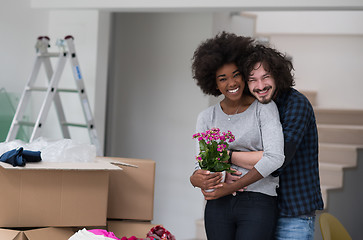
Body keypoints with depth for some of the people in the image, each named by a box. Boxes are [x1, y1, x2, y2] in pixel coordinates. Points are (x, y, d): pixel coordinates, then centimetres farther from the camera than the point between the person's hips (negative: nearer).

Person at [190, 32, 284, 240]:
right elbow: (202, 166, 7)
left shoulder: (264, 108, 0)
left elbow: (275, 158, -12)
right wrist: (197, 179, -16)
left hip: (258, 203, -4)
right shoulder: (207, 118, 12)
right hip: (218, 206, 4)